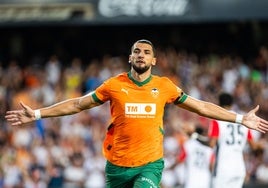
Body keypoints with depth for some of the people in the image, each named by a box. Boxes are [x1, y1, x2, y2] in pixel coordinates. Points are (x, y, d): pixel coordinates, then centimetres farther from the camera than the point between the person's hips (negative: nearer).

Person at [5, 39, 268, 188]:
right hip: (117, 165, 1)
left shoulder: (164, 87, 2)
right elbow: (77, 104, 7)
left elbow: (201, 106, 10)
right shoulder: (114, 85, 0)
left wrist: (241, 119, 9)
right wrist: (37, 114, 2)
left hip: (150, 164, -1)